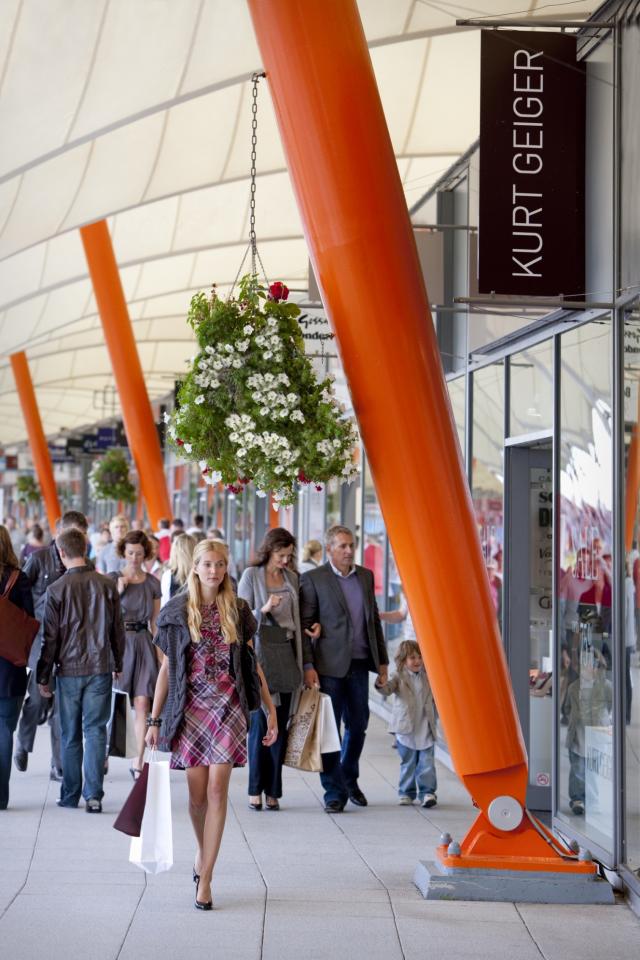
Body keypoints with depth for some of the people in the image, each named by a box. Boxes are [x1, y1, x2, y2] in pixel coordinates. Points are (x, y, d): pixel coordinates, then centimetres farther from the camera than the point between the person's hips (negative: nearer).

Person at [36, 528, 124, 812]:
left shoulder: (57, 589, -8)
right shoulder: (107, 585, -1)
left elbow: (50, 637, -4)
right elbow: (118, 631, 5)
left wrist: (43, 676, 4)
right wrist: (118, 665, 18)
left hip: (69, 670, -1)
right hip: (100, 669, 1)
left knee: (70, 735, 10)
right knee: (95, 731, 4)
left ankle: (70, 795, 16)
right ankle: (93, 794, -4)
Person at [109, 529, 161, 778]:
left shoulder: (152, 583, 9)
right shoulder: (112, 578, 2)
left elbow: (155, 622, 12)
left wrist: (160, 653, 7)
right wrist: (118, 591, -12)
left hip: (143, 643, 2)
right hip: (118, 641, -2)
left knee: (142, 704, -5)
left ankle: (138, 762, 0)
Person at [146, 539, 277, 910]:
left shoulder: (237, 611, 6)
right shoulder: (177, 612, 3)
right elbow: (167, 668, 6)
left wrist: (271, 709, 9)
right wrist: (154, 720, 4)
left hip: (228, 706, 0)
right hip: (191, 706, 0)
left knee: (217, 790, -8)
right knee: (197, 795, 4)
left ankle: (205, 879, -4)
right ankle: (203, 851, 33)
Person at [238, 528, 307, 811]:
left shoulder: (292, 578, 12)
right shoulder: (251, 575, 0)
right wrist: (264, 609, -19)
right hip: (261, 652, -4)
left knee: (281, 724, 3)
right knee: (261, 721, -5)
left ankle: (273, 790, 6)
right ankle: (255, 789, 3)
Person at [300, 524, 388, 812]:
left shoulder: (366, 576, 12)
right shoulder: (313, 579, -4)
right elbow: (304, 625, -6)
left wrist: (382, 660, 14)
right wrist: (308, 666, -12)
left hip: (359, 664, 5)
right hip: (330, 666, -5)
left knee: (358, 726, 11)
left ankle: (349, 780, 31)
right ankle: (334, 792, 5)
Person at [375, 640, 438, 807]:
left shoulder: (428, 677, 9)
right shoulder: (399, 677, -2)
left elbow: (434, 698, 19)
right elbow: (388, 689, -18)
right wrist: (381, 685, -39)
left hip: (425, 730, 2)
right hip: (406, 729, -2)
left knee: (426, 763, -3)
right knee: (408, 764, 7)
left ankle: (427, 792, 0)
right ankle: (406, 793, 17)